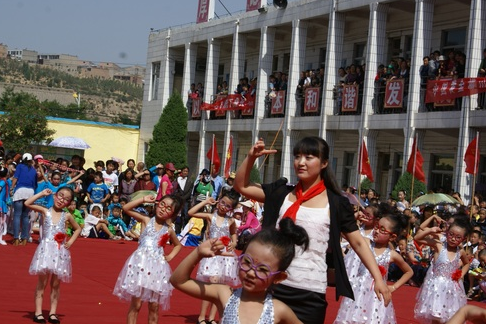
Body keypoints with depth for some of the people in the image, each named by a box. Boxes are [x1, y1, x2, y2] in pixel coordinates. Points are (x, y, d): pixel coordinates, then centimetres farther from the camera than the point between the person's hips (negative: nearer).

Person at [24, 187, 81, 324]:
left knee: (55, 284, 5)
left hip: (60, 251, 2)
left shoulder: (67, 216, 9)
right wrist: (42, 194, -5)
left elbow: (78, 228, 24)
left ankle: (53, 312, 10)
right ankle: (38, 312, 1)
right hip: (46, 249, -2)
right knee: (42, 282, -2)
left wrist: (71, 241, 8)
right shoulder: (45, 211, 3)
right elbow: (27, 203, -9)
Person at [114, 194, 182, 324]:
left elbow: (178, 245, 27)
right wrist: (143, 200, -4)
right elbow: (126, 208, -2)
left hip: (157, 267, 2)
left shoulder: (168, 230, 9)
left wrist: (170, 256, 10)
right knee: (135, 305, -2)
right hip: (140, 263, -2)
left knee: (154, 307, 5)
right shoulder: (146, 221, 4)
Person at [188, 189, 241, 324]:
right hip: (213, 254, -3)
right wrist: (205, 202, -8)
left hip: (226, 255, 3)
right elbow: (191, 213, -10)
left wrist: (234, 243, 4)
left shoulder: (231, 221, 5)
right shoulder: (210, 216, -2)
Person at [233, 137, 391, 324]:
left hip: (310, 294, -2)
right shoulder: (281, 192, 8)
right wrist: (251, 157, -4)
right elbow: (241, 186, 10)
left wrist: (378, 278, -7)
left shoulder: (336, 203, -1)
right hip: (274, 286, 3)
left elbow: (358, 242, 2)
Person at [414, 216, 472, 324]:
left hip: (452, 287, 4)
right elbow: (417, 238, -17)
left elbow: (467, 263, 22)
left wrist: (462, 274, 8)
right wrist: (430, 230, -24)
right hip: (437, 285, -4)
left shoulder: (460, 252, -1)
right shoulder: (439, 244, -13)